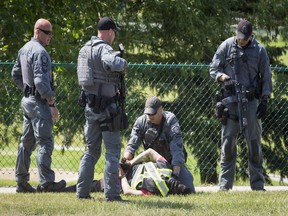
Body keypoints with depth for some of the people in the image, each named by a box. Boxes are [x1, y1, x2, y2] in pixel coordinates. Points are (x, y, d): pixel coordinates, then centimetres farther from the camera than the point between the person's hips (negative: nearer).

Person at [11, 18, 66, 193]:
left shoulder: (24, 49, 13)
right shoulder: (40, 52, -17)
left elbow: (16, 75, 23)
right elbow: (41, 81, -24)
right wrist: (52, 103, -20)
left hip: (27, 99, 10)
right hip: (39, 102, -10)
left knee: (27, 142, 12)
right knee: (45, 142, -9)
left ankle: (21, 182, 15)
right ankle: (46, 182, -12)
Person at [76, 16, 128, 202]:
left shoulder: (85, 49, 12)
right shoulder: (104, 49, -15)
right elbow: (115, 63, -36)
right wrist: (124, 63, -13)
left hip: (90, 105, 8)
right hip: (106, 106, -8)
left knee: (91, 150, 14)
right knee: (113, 150, -3)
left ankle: (82, 191, 13)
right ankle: (112, 193, -6)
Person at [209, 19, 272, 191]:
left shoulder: (259, 50, 2)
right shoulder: (227, 46, 3)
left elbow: (266, 77, 5)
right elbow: (213, 69, 7)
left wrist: (265, 101, -1)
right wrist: (224, 77, -14)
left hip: (251, 101, 0)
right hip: (230, 100, 0)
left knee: (254, 142, -1)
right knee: (228, 141, 0)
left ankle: (258, 184, 3)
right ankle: (225, 184, 4)